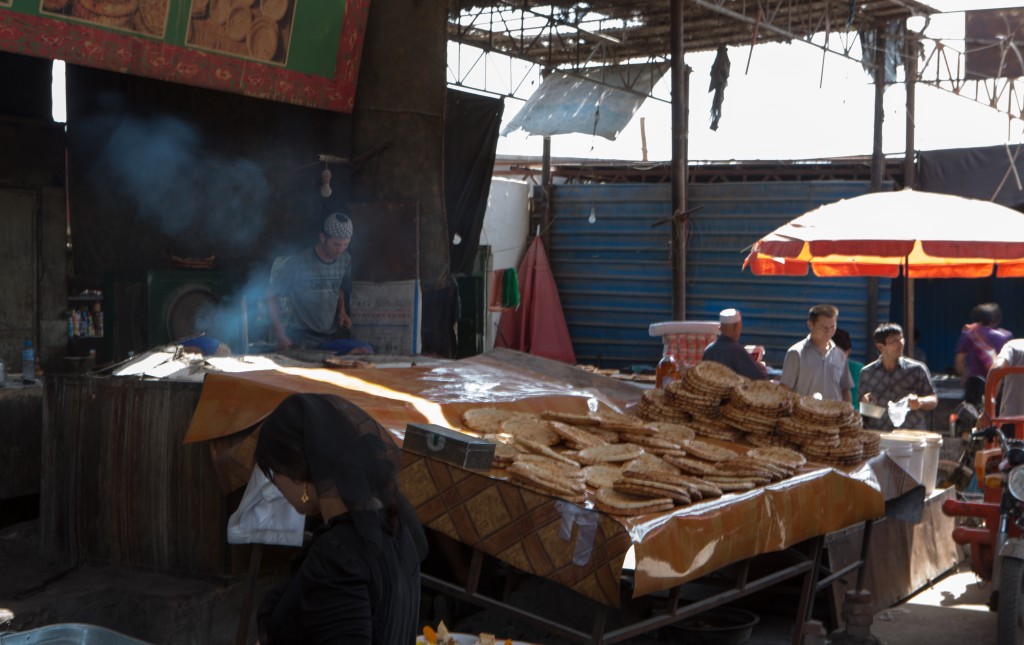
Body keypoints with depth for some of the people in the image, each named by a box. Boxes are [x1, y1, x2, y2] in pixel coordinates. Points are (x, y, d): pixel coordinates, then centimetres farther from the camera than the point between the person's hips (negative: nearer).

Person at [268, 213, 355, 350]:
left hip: (331, 338, 5)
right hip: (301, 340, -5)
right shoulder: (299, 262, -13)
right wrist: (280, 336, -12)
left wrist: (342, 311, 3)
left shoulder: (345, 260, 1)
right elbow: (271, 296, -6)